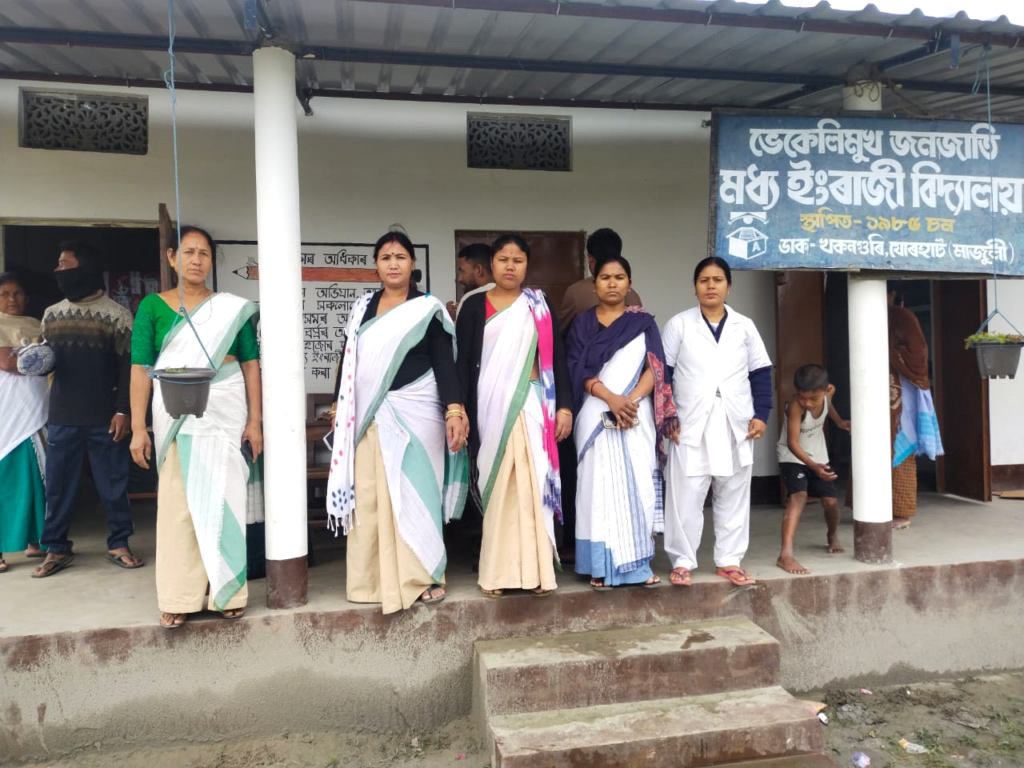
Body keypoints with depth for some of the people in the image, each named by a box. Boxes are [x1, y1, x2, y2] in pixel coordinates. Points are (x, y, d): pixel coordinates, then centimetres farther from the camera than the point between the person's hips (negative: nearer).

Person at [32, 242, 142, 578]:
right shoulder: (51, 314, 11)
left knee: (113, 484, 5)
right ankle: (56, 549, 20)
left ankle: (118, 544, 17)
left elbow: (128, 367, -6)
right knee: (58, 485, 8)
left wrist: (122, 411, -11)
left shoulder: (117, 314, -4)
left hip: (104, 418, -4)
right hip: (61, 417, 4)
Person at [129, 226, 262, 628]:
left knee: (224, 500, 4)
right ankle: (178, 596, 10)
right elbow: (141, 369, 0)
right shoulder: (152, 307, 5)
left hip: (226, 412, 0)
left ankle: (227, 590, 13)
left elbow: (251, 365, 4)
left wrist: (255, 421, -2)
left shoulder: (233, 308, 5)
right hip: (175, 414, 0)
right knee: (178, 501, 2)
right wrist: (138, 427, -6)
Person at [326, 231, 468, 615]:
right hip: (369, 413, 4)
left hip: (415, 411, -4)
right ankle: (373, 578, 16)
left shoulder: (428, 309, 0)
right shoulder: (362, 307, 12)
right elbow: (349, 358, 15)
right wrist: (341, 404, 12)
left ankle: (420, 576, 10)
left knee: (413, 491, -1)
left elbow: (444, 362, -6)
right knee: (368, 495, 5)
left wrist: (454, 410, -17)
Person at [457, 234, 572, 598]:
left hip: (532, 404, 1)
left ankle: (536, 569, 7)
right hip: (491, 405, -1)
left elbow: (557, 357, 7)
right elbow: (463, 361, 2)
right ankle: (498, 571, 8)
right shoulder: (474, 306, 6)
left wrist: (564, 406, -1)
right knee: (496, 484, 1)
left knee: (533, 482, -1)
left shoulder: (540, 304, 10)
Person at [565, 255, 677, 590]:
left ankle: (638, 562, 8)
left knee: (638, 485, 0)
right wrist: (611, 398, -17)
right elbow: (578, 370, -3)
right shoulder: (583, 323, 7)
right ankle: (601, 565, 3)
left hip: (638, 415, 1)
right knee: (599, 486, -2)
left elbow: (654, 368, 2)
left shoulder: (644, 322, 10)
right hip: (596, 415, -1)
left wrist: (632, 400, -15)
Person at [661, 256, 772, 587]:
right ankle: (682, 561, 11)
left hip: (736, 426, 3)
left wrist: (761, 414, 0)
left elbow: (761, 373, 9)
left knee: (733, 496, 9)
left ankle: (729, 560, 20)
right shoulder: (679, 324, 2)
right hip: (690, 426, -2)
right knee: (685, 495, -1)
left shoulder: (745, 326, 9)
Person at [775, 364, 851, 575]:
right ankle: (786, 555, -33)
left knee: (830, 501, 8)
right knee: (798, 496, -27)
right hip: (793, 457, -5)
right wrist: (813, 466, -48)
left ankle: (833, 536, 42)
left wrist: (839, 421, 7)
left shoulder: (828, 393, -17)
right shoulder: (795, 406, -34)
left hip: (819, 455, 5)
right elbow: (792, 443, -37)